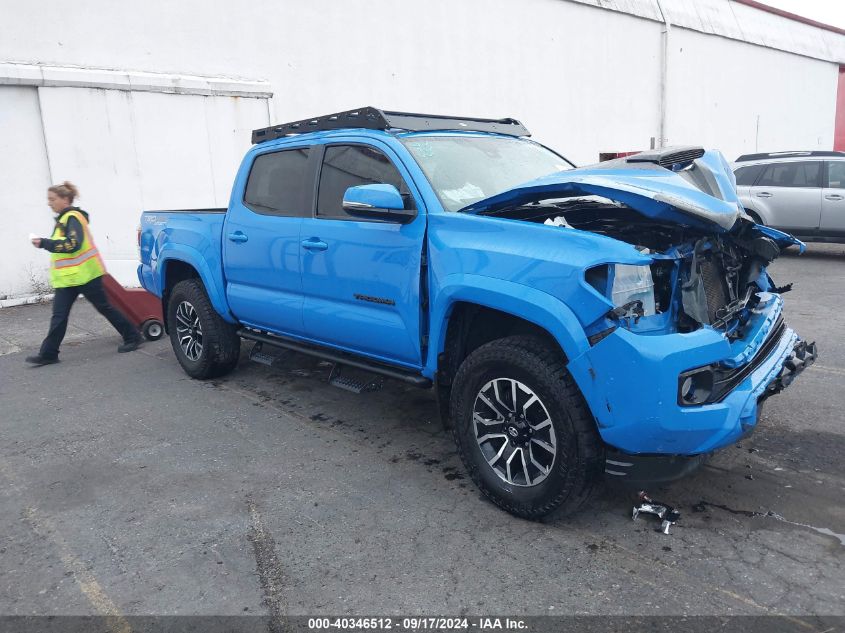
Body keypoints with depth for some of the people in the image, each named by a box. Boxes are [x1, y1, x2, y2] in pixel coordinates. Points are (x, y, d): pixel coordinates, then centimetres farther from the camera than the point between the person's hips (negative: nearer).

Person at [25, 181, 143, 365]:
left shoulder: (72, 217, -13)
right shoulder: (64, 218, 15)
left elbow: (73, 244, -26)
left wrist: (44, 243, -24)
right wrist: (45, 243, 10)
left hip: (84, 275, -9)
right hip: (68, 278, 9)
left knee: (104, 307, 0)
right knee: (59, 316, 5)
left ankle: (133, 337, 11)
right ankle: (48, 354, 8)